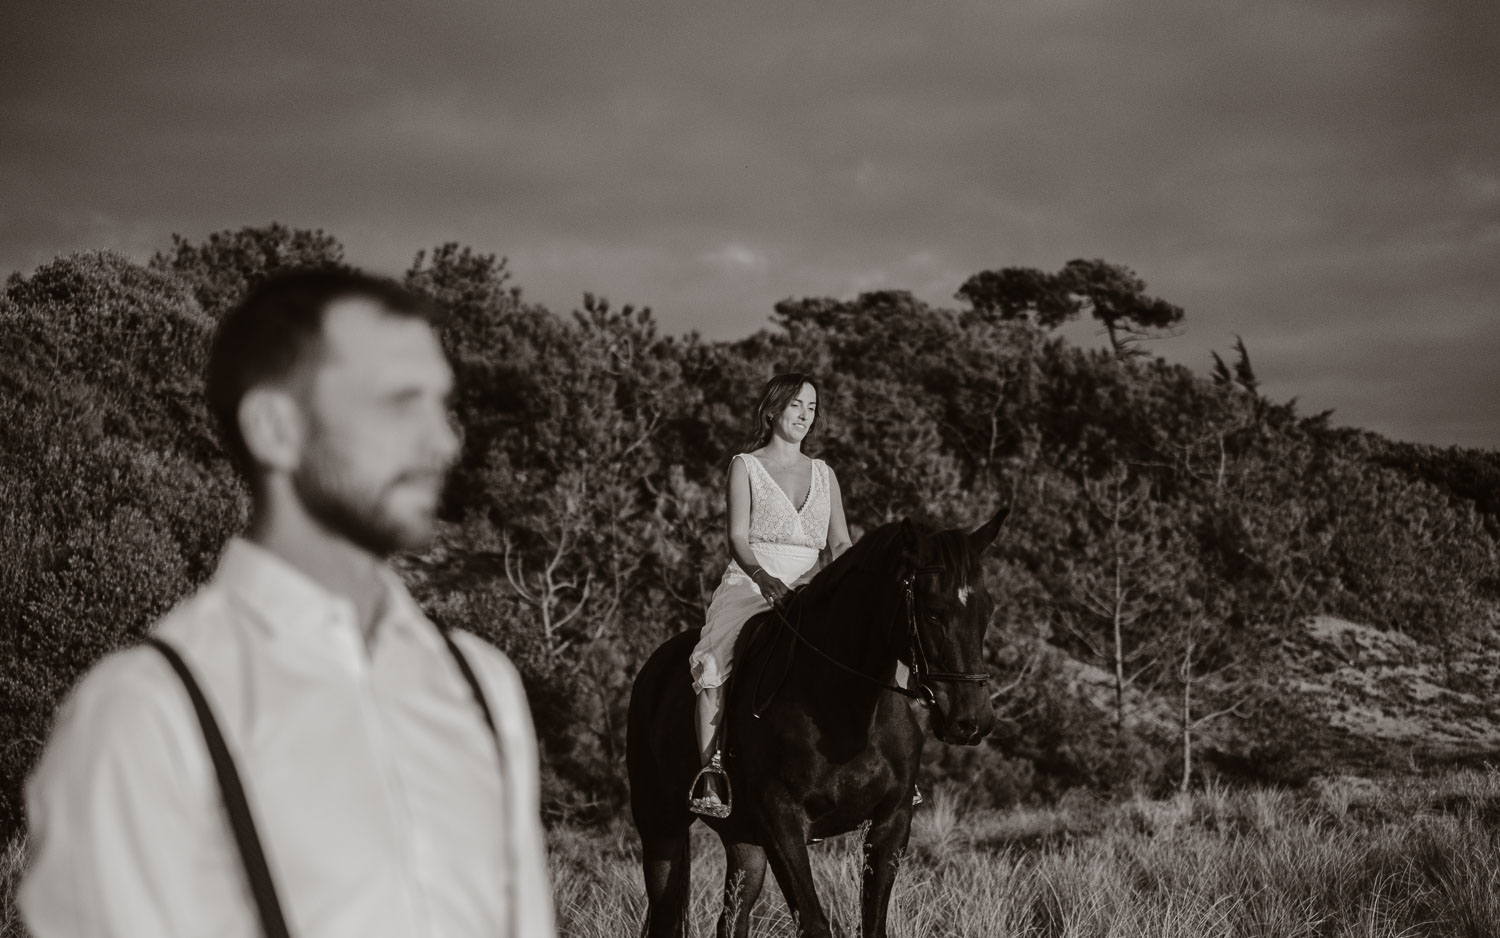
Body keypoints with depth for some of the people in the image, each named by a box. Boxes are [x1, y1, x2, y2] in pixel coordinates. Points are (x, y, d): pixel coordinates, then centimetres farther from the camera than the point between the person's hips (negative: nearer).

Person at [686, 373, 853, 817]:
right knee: (715, 660, -32)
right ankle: (711, 772, -34)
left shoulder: (823, 474, 19)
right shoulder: (746, 465, 7)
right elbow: (739, 539, -3)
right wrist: (767, 578, -22)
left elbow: (840, 544, 13)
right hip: (751, 584, -4)